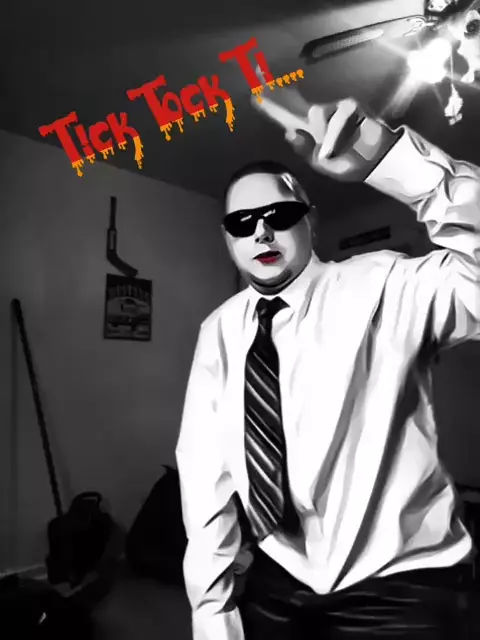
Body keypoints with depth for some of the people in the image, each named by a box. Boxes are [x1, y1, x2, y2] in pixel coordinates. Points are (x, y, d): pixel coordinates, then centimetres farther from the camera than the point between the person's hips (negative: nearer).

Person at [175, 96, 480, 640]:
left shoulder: (381, 288, -15)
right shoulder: (218, 330, -5)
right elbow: (204, 468, -5)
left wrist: (387, 158, -41)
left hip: (397, 586, -3)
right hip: (278, 581, 4)